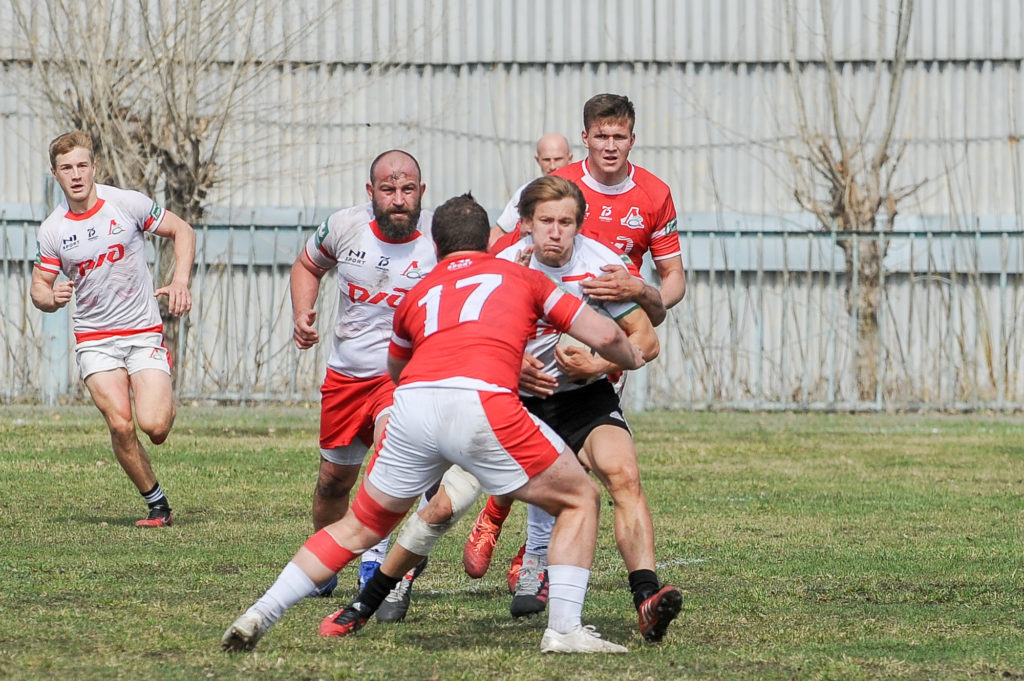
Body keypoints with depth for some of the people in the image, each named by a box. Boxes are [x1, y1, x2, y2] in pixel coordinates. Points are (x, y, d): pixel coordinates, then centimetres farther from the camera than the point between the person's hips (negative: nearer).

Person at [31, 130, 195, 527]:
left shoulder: (127, 204, -6)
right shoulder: (52, 231, -2)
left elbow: (182, 231, 6)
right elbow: (39, 288, 9)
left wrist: (180, 281, -9)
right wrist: (51, 298, -16)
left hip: (144, 331, -1)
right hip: (94, 340, 1)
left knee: (153, 426, -17)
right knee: (121, 425, -17)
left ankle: (163, 401, 21)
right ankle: (157, 504, 2)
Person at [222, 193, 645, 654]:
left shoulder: (417, 296, 32)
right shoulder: (519, 275, 25)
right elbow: (603, 336, 23)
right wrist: (632, 357, 45)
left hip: (411, 406, 3)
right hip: (480, 402, -3)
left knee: (359, 528, 22)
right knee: (579, 500, 15)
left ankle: (257, 617, 19)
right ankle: (564, 630, 3)